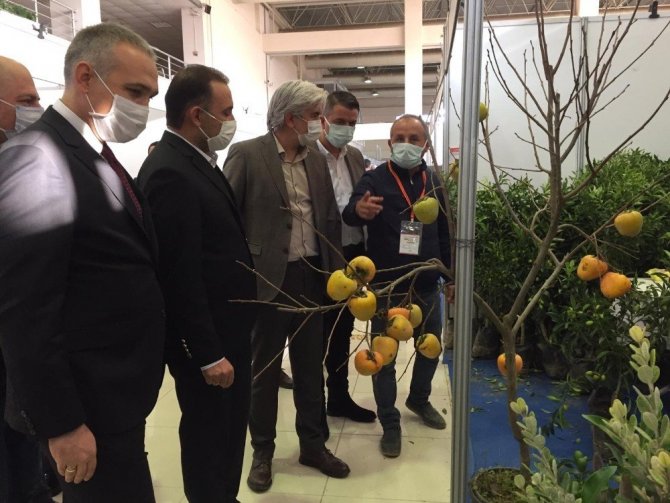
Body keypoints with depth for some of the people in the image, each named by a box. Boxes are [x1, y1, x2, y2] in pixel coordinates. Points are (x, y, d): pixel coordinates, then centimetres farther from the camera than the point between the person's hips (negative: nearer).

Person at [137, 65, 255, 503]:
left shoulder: (197, 162, 9)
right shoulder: (169, 174, -22)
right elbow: (180, 276, -24)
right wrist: (208, 353, -20)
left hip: (227, 328, 10)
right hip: (205, 341, -9)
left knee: (231, 429, 23)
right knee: (208, 434, 11)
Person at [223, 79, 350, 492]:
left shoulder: (317, 161, 9)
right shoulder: (246, 154, -9)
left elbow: (331, 219, 12)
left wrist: (336, 271, 8)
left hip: (312, 279, 5)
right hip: (267, 280, -5)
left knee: (311, 369, 16)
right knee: (264, 372, 11)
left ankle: (313, 444, 35)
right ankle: (263, 452, 31)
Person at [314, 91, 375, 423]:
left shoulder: (355, 157, 11)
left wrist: (364, 252, 4)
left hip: (352, 256, 7)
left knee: (342, 331, 17)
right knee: (318, 332, 6)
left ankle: (339, 396, 33)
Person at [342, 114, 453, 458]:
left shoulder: (433, 182, 6)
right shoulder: (375, 179, -8)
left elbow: (443, 233, 12)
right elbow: (349, 214, -26)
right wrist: (358, 209, -49)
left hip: (426, 286, 5)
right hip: (386, 287, -4)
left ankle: (419, 400, 45)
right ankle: (390, 423, 23)